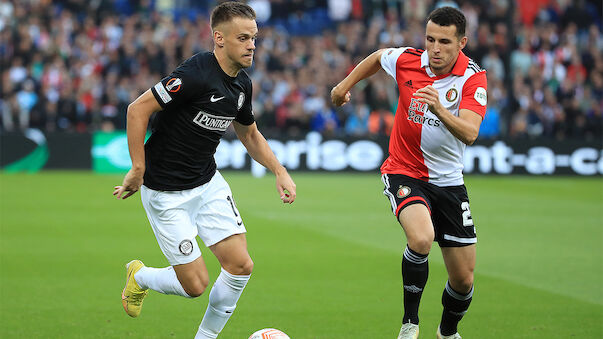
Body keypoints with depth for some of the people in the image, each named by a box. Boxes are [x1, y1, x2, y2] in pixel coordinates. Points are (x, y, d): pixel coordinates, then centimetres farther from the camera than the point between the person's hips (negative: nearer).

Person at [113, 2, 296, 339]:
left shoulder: (242, 84, 3)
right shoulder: (197, 74, -24)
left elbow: (250, 135, 20)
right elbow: (138, 110, -23)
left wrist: (280, 172, 8)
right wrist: (138, 170, -22)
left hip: (209, 183, 7)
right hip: (166, 192, -7)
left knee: (241, 265, -5)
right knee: (195, 284, -6)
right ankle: (139, 277, 27)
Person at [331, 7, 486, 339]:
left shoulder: (473, 77, -15)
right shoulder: (407, 61, -10)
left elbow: (469, 133, -30)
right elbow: (378, 57, 15)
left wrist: (439, 109, -46)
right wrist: (346, 84, 23)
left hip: (448, 182, 1)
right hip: (404, 172, -1)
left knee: (463, 279, 4)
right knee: (421, 238, -33)